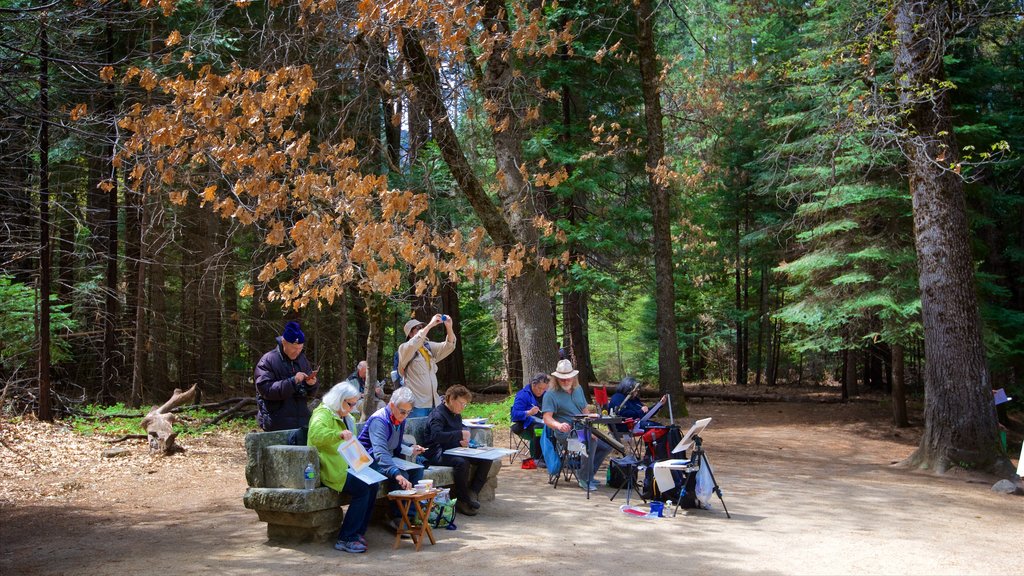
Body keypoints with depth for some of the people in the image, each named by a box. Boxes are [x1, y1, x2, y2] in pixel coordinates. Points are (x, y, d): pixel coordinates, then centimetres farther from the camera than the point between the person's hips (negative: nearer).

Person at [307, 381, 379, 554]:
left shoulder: (346, 418, 21)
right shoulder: (323, 414, -10)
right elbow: (315, 435, -32)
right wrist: (339, 434, -46)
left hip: (344, 467, 9)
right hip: (329, 471, -9)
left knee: (373, 485, -14)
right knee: (362, 489, -24)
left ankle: (359, 532, -6)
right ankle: (345, 539, -20)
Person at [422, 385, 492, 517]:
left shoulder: (457, 415, 17)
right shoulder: (438, 414, -12)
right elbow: (436, 435, -29)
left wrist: (462, 441, 3)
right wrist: (460, 434, -27)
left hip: (453, 451, 9)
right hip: (437, 454, -9)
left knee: (486, 459, -7)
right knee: (462, 462, -37)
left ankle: (472, 492, -8)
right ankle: (462, 501, -25)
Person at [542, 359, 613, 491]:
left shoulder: (578, 389, 16)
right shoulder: (551, 394, -7)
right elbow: (547, 418, -16)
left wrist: (593, 416, -2)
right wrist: (559, 425, -38)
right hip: (565, 433, -8)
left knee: (607, 445, -4)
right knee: (591, 440, -33)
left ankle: (588, 475, 7)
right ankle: (585, 480, -23)